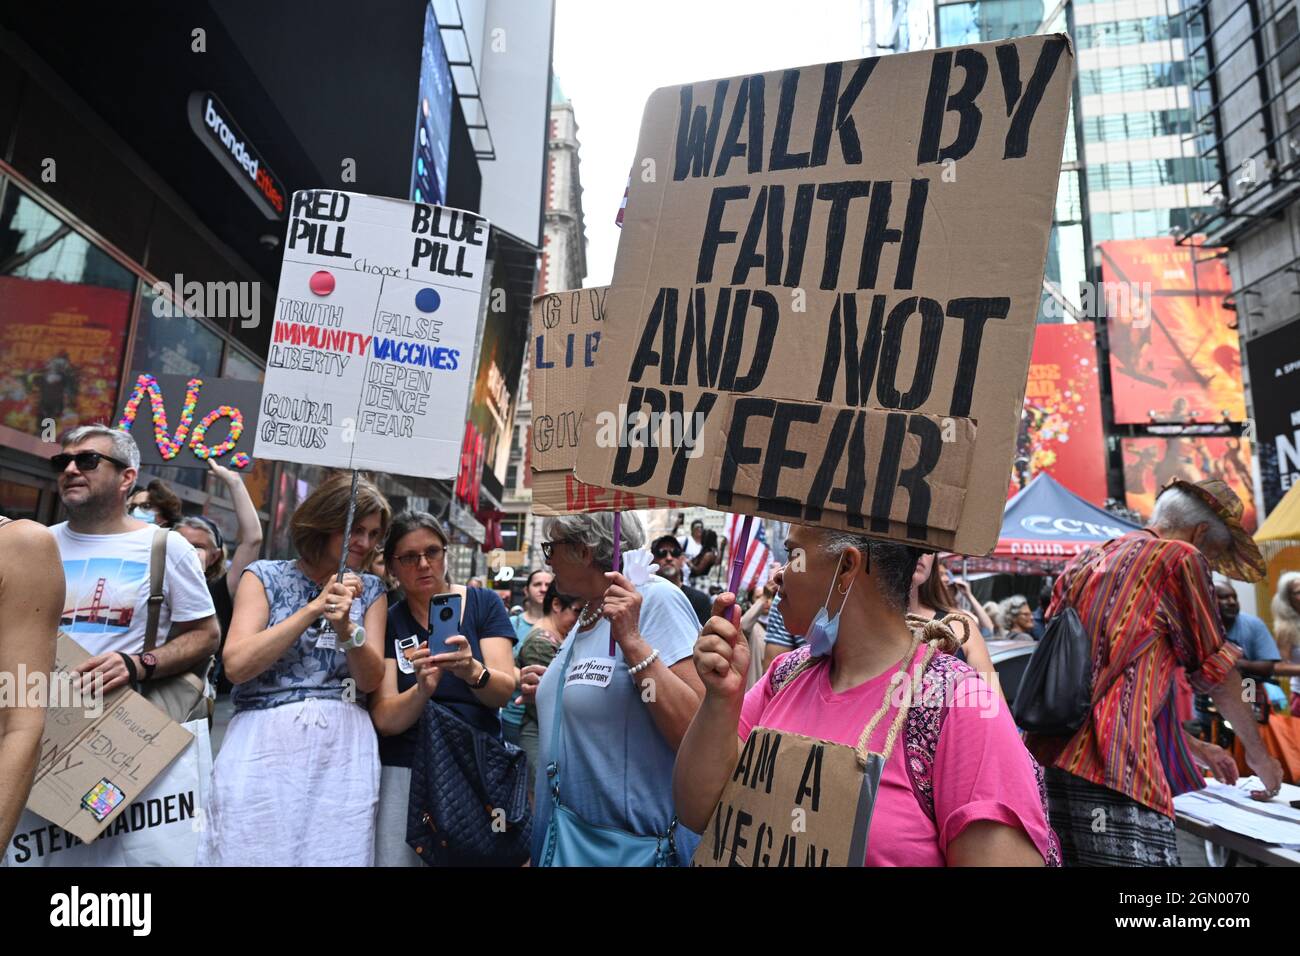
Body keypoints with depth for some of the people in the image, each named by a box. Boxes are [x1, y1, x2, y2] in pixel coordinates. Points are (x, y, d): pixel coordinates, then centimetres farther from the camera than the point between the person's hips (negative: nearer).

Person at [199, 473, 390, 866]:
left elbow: (371, 679, 1)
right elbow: (236, 665, -9)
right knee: (252, 854, 3)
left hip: (342, 748, 2)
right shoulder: (265, 576, 3)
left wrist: (345, 627, -17)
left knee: (336, 854, 4)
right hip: (264, 742, -1)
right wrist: (315, 608, -14)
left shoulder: (370, 590, 9)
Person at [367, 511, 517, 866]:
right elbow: (384, 720, -9)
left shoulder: (484, 603, -3)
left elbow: (505, 691, -10)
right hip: (405, 772, 0)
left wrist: (473, 672, -31)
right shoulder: (387, 621, -2)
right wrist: (422, 689, -30)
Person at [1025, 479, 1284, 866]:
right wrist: (1258, 753, 25)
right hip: (1113, 765, -8)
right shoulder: (1180, 558, 2)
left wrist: (1195, 748, 36)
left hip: (1048, 755, 8)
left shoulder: (1086, 560, 22)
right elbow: (1215, 672, 9)